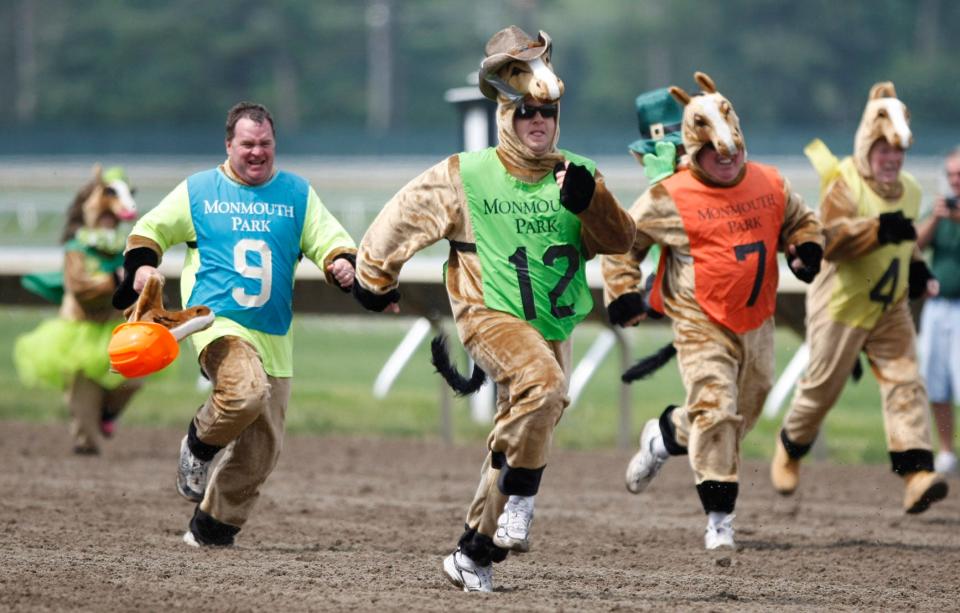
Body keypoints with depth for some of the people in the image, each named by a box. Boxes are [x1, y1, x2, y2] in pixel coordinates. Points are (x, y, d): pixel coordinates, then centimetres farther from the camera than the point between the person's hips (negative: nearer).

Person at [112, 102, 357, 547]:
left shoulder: (298, 194, 10)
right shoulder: (198, 191, 6)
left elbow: (329, 240, 5)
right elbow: (150, 230, 14)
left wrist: (341, 263, -17)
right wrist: (142, 263, -6)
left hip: (273, 337, 4)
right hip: (216, 321, -4)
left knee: (261, 449, 4)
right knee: (246, 392, -33)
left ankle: (212, 527, 22)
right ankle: (198, 446, -2)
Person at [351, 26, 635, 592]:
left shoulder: (577, 176, 5)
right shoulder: (465, 176, -1)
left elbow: (619, 240, -4)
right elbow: (404, 216, 9)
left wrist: (589, 202, -22)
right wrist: (374, 277, 16)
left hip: (552, 328, 4)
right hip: (490, 314, -4)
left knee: (520, 437, 7)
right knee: (543, 383, -33)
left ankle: (476, 553, 18)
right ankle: (519, 500, -19)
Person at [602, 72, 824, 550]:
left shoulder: (771, 185, 2)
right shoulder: (670, 198, -11)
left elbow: (799, 220, 21)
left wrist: (806, 248, 0)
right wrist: (622, 294, -6)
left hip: (757, 321, 6)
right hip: (702, 325, -6)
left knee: (746, 409, 18)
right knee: (716, 411, -16)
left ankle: (664, 438, 45)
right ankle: (719, 518, -9)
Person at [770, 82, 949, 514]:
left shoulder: (909, 190, 10)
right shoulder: (845, 185, -13)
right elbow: (830, 241, -26)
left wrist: (916, 268, 7)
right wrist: (879, 230, -36)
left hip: (891, 308, 6)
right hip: (842, 304, -5)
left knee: (905, 382, -11)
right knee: (822, 387, 5)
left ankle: (916, 475, -21)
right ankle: (789, 449, 33)